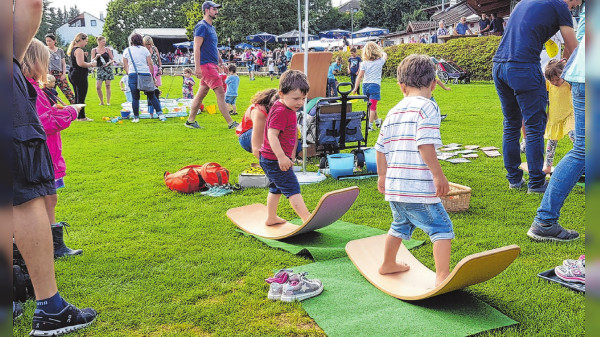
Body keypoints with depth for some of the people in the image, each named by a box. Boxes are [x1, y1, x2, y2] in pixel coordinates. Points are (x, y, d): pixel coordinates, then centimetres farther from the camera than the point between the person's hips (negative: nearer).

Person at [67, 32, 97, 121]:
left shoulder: (73, 49, 17)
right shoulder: (79, 50, -14)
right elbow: (81, 63, -25)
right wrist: (91, 64, -12)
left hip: (73, 75, 10)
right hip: (80, 76, -10)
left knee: (77, 97, 16)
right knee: (81, 97, -6)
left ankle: (77, 116, 21)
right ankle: (81, 117, -2)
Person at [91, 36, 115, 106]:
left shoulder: (108, 49, 3)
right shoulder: (94, 50, 4)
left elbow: (113, 59, 7)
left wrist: (109, 62, -13)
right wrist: (96, 57, -15)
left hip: (107, 69, 0)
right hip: (99, 69, 1)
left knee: (108, 86, 1)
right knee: (98, 87, -7)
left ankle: (108, 102, 8)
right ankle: (101, 102, 7)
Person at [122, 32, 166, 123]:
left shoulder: (126, 50, 12)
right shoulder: (144, 49, 11)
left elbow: (125, 65, 10)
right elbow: (150, 64, 6)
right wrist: (152, 75, 12)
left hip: (133, 75, 0)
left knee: (135, 98, 4)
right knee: (151, 96, 8)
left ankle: (136, 117, 8)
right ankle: (160, 114, 1)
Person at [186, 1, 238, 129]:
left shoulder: (211, 27, 19)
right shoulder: (202, 27, -10)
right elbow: (197, 48, -15)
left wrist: (221, 62, 23)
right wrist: (197, 67, -20)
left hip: (213, 65, 10)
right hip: (206, 65, -10)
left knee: (202, 93, 12)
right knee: (220, 92, -10)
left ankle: (190, 121, 19)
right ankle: (230, 123, -9)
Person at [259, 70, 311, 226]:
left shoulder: (286, 109, 10)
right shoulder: (280, 112, -22)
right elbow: (272, 135, -28)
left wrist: (291, 153, 29)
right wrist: (282, 157, -31)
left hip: (269, 159, 11)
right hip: (275, 160, -11)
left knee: (276, 188, 22)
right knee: (292, 188, -10)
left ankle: (271, 218, 35)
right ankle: (307, 218, -8)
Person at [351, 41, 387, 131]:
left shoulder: (364, 63, 0)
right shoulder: (380, 61, 0)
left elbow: (360, 76, -4)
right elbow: (385, 55, 22)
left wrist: (355, 88, -2)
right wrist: (381, 50, 42)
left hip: (365, 85, 3)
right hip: (375, 85, -3)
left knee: (370, 105, 17)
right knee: (372, 106, -2)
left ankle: (377, 121, 34)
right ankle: (370, 125, -7)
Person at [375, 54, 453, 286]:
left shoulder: (393, 112, 14)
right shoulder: (427, 107, -9)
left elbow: (380, 148, 17)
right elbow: (425, 145, -20)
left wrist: (382, 176, 28)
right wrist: (438, 175, -16)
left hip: (393, 187, 8)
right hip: (418, 188, -8)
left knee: (400, 225, 28)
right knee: (442, 228, 0)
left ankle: (388, 264, 44)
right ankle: (442, 276, -6)